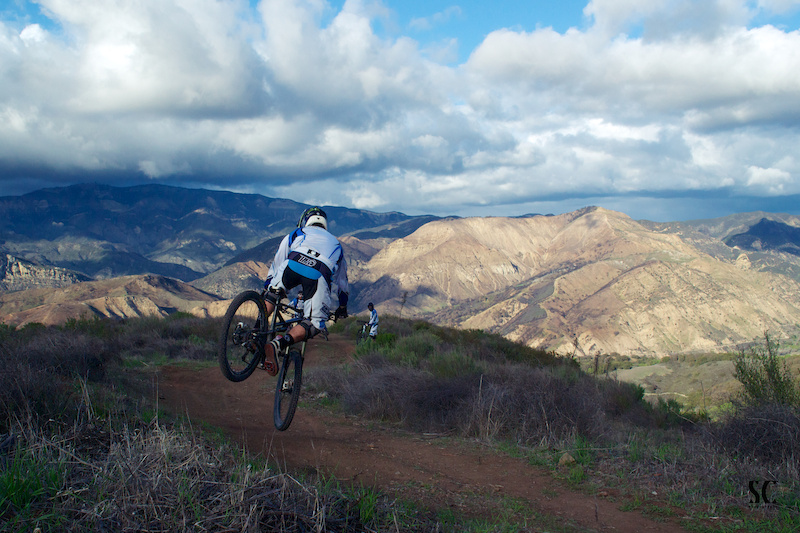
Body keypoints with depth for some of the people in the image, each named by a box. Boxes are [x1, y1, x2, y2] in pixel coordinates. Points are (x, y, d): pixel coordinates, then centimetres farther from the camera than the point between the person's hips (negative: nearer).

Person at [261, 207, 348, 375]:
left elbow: (276, 265, 39)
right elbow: (342, 280, 53)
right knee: (313, 323, 6)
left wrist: (267, 288, 52)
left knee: (273, 293, 28)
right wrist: (343, 306, 65)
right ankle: (277, 345, -17)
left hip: (293, 265, 0)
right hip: (320, 276, 0)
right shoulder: (335, 243, 45)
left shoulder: (295, 235, 37)